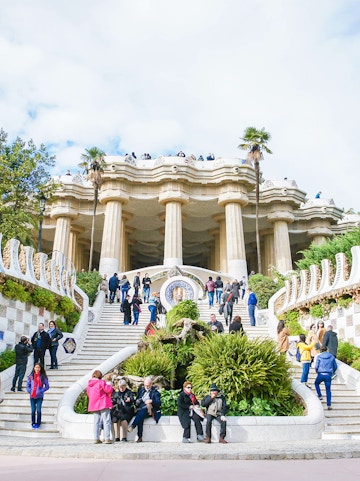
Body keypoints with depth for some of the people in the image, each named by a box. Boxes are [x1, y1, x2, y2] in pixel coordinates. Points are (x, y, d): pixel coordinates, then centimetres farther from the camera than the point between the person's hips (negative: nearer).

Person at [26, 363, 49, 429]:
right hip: (32, 396, 2)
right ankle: (33, 423, 22)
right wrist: (30, 391, -7)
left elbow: (47, 386, -2)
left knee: (38, 410, -3)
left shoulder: (43, 377, -4)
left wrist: (40, 391, -12)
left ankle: (38, 423, 13)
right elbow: (28, 385, 8)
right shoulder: (31, 376, 1)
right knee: (33, 410, 6)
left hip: (39, 396, -2)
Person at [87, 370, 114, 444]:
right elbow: (108, 390, -15)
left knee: (96, 422, 13)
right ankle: (107, 438, -7)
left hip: (94, 405, 6)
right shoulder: (101, 382, -12)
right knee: (106, 421, -2)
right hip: (103, 404, -6)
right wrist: (109, 385, 5)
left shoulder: (89, 384, 9)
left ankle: (96, 438, 11)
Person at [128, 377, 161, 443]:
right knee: (140, 418, -30)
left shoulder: (155, 392, 6)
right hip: (140, 410, 3)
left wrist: (151, 401, -24)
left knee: (142, 412, -35)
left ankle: (132, 426, -39)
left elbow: (159, 403, -7)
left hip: (150, 411, -3)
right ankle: (140, 437, -30)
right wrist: (137, 401, 3)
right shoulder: (142, 390, 21)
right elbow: (137, 399, 26)